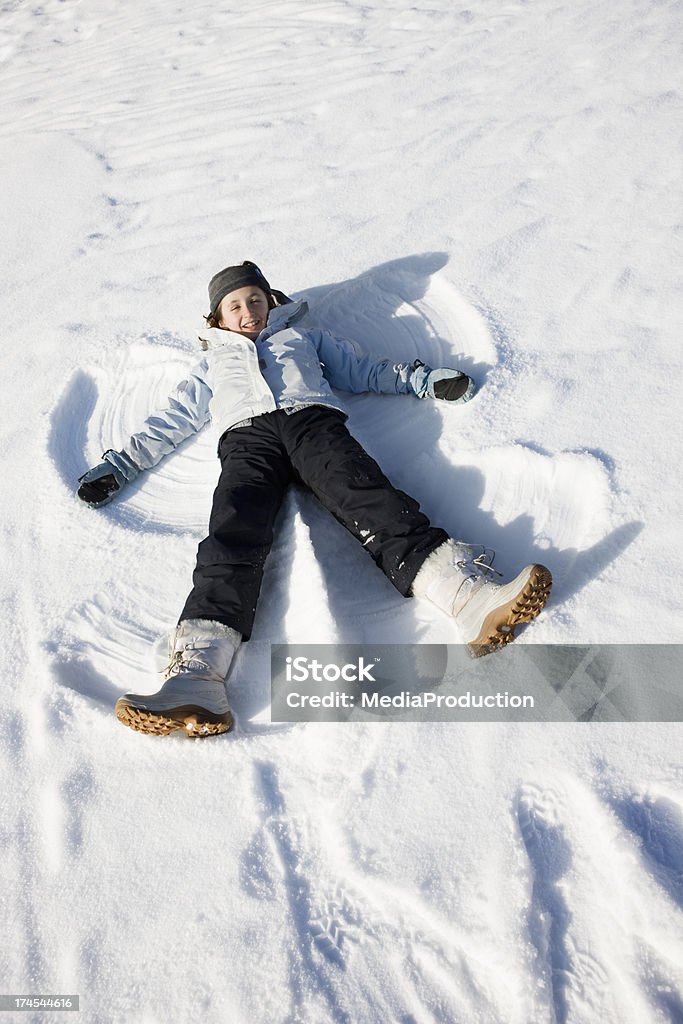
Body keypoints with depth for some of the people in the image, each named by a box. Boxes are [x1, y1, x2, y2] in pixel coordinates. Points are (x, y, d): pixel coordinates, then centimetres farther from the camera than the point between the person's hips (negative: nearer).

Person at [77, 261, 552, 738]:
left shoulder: (303, 337, 36)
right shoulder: (213, 364, 39)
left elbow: (367, 369, 29)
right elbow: (170, 423, 35)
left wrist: (425, 378, 15)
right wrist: (116, 467, 25)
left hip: (312, 418, 0)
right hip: (247, 435, 0)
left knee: (367, 496, -31)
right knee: (233, 532, -30)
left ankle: (468, 594, -52)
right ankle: (196, 674, -50)